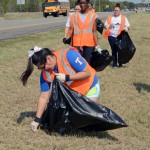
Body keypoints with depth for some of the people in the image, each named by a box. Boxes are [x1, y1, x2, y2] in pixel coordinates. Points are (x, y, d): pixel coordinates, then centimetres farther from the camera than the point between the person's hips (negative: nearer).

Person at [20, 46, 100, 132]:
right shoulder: (45, 73, -19)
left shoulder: (69, 55, -35)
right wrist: (37, 119, -16)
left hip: (90, 87, -4)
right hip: (71, 92, 4)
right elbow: (43, 97, -14)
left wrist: (66, 78, -36)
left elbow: (87, 73, -29)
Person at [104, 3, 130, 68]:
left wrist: (126, 28, -18)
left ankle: (120, 63, 14)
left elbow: (127, 26, 5)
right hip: (112, 36, 1)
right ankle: (114, 64, 12)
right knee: (114, 50, 5)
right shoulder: (110, 18, 9)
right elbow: (105, 25, 13)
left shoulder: (124, 18, 4)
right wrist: (107, 26, -10)